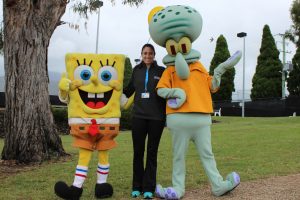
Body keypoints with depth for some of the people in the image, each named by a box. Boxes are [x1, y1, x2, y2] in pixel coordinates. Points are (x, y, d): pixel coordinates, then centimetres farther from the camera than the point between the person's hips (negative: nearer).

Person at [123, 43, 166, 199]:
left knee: (152, 152, 3)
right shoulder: (136, 70, 10)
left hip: (156, 117, -2)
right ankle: (137, 187, 14)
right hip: (138, 116, 2)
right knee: (138, 152, 4)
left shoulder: (161, 71, 4)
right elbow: (129, 90, 21)